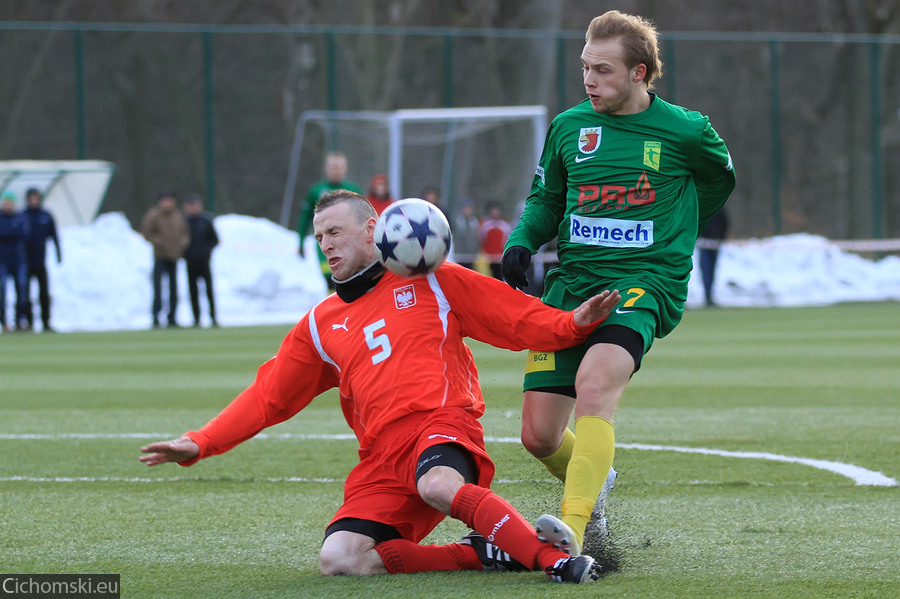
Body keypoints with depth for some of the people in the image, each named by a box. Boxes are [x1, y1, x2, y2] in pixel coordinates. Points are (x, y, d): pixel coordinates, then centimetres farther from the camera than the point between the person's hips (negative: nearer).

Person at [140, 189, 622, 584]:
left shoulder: (430, 281, 12)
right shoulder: (320, 324, 23)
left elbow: (522, 321, 10)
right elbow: (267, 398, 24)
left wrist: (575, 322, -8)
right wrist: (199, 444, 14)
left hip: (441, 423, -4)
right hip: (382, 456, 4)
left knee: (437, 484, -41)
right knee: (338, 559, -23)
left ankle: (555, 557, -38)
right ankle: (481, 553, -17)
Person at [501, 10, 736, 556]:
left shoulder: (685, 132, 0)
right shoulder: (569, 127, 9)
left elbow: (719, 179, 21)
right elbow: (546, 198, 23)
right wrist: (523, 242, 4)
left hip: (645, 282, -5)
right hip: (571, 282, 5)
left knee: (595, 382, -33)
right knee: (539, 435, -2)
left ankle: (572, 528, -41)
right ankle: (593, 482, 33)